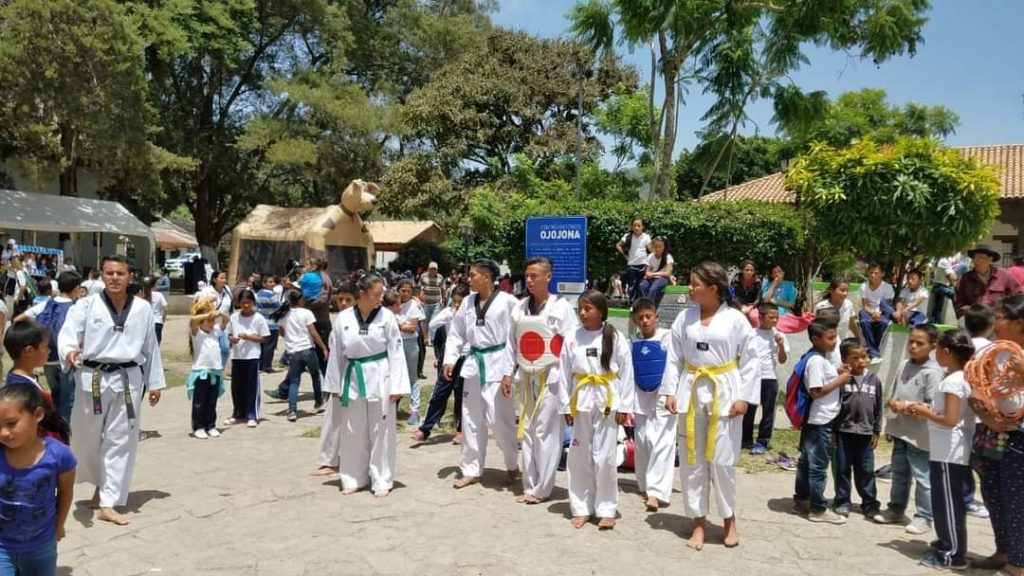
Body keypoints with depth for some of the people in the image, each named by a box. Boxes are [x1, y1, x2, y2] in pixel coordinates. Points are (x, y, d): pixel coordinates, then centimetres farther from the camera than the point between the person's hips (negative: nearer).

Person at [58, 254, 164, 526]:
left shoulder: (142, 309, 2)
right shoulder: (86, 305, -4)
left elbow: (150, 348, 9)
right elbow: (67, 335, -13)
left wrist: (154, 383, 11)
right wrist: (69, 352, -37)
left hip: (127, 381, 1)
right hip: (92, 379, -1)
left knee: (120, 441, 3)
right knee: (86, 439, 11)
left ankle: (108, 504, 10)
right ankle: (101, 485, 39)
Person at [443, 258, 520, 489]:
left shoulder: (507, 301, -11)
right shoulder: (468, 302, 7)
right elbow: (457, 333, 13)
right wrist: (450, 358, 2)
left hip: (497, 364, -6)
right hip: (474, 362, 6)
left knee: (498, 418, -5)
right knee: (471, 419, 10)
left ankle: (513, 465, 19)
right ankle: (471, 470, 22)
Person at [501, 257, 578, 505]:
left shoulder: (561, 307, -7)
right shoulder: (521, 307, 8)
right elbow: (512, 341, 11)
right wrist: (508, 372, 7)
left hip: (551, 376, -6)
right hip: (527, 375, 6)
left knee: (546, 432, -3)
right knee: (527, 430, 11)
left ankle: (542, 488, 8)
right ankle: (529, 486, 20)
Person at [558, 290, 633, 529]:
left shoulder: (615, 338, -5)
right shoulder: (572, 338, 2)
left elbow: (626, 373, -2)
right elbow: (564, 373, 5)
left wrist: (624, 406, -4)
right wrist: (566, 406, 3)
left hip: (607, 402, -3)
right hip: (581, 402, 3)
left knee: (604, 457, 0)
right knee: (579, 456, 7)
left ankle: (606, 510, 14)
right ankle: (581, 508, 21)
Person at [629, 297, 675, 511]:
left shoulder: (668, 337, -8)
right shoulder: (633, 342, 3)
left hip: (663, 398, -4)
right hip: (640, 399, 4)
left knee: (661, 444, -8)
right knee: (642, 443, 11)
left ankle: (656, 492, -8)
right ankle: (645, 486, 26)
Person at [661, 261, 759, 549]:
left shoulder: (735, 319, -7)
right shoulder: (684, 318, 2)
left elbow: (750, 360, -3)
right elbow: (674, 358, 6)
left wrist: (744, 397, -9)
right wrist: (670, 392, -1)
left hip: (724, 394, -3)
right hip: (692, 393, 3)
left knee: (722, 460, 0)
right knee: (692, 461, 7)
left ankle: (729, 519, 23)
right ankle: (699, 522, 21)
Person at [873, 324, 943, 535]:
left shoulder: (933, 372, -15)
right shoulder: (903, 365, 7)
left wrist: (906, 406, -21)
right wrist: (891, 414, 14)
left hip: (919, 434, -7)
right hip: (900, 430, 7)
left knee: (922, 477, 3)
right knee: (899, 474, 20)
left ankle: (923, 517, 15)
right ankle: (896, 510, 33)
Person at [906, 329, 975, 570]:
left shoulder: (952, 381, -20)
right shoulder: (963, 378, 10)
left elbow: (950, 420, -25)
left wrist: (926, 413, -11)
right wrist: (927, 411, 8)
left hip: (949, 454, -10)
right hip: (953, 452, 10)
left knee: (947, 502, -1)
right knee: (947, 501, 19)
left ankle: (953, 554, 7)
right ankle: (949, 543, 30)